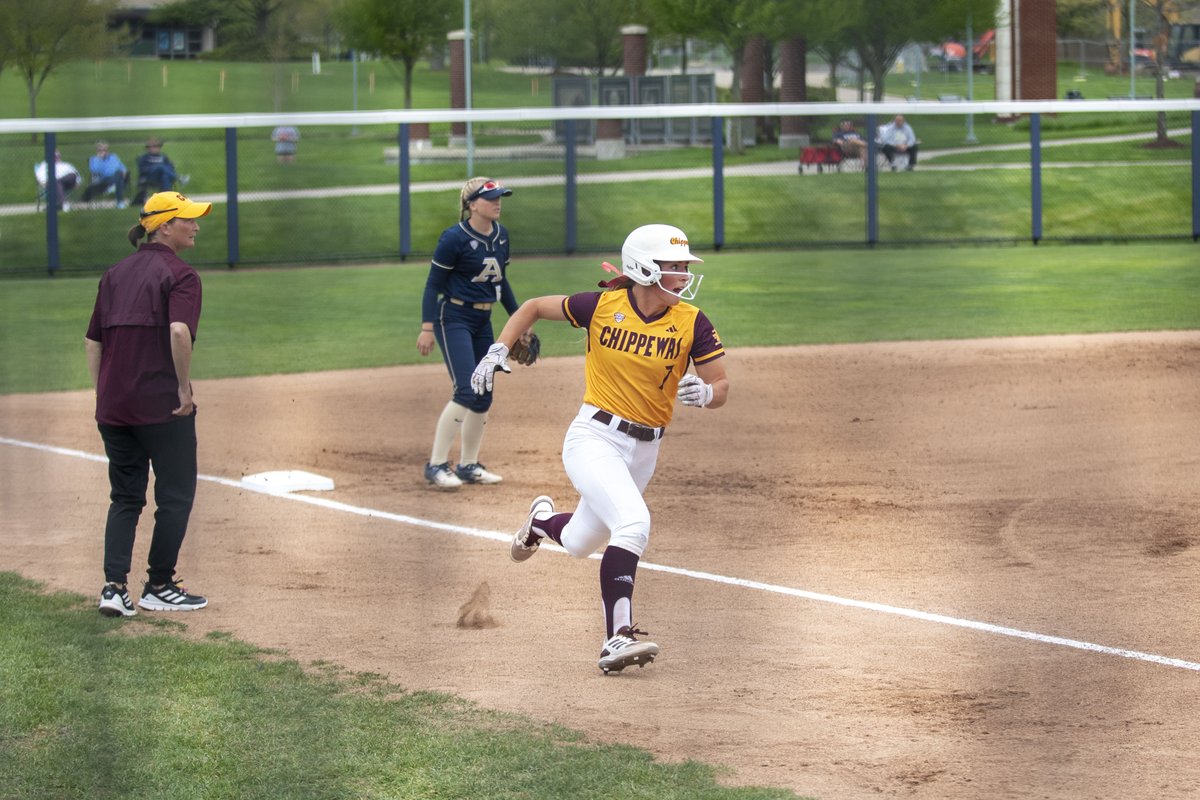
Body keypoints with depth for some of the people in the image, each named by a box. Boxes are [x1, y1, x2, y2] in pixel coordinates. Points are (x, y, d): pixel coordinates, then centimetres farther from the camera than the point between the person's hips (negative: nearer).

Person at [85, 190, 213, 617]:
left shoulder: (115, 274, 13)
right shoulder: (179, 274, -9)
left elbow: (92, 340, 13)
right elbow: (179, 331, -25)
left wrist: (103, 396, 15)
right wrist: (184, 387, -16)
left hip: (113, 407, 6)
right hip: (162, 406, -6)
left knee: (125, 497, 13)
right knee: (175, 495, 8)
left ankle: (114, 587, 1)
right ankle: (159, 587, 12)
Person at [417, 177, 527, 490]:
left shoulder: (501, 235, 7)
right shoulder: (455, 238, -15)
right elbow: (434, 284, -12)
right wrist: (427, 327, -18)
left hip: (483, 322, 8)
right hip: (454, 319, -8)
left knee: (483, 397, 8)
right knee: (465, 391, -17)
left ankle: (468, 465, 20)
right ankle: (436, 465, -12)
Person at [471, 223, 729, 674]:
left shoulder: (691, 324, -6)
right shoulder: (603, 306, -10)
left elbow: (721, 390, -4)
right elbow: (534, 307, 5)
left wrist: (704, 393, -27)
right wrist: (498, 350, -5)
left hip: (644, 450, 4)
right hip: (594, 437, -4)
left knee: (579, 545, 18)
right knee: (633, 522, -29)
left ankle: (543, 520, 54)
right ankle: (617, 638, -29)